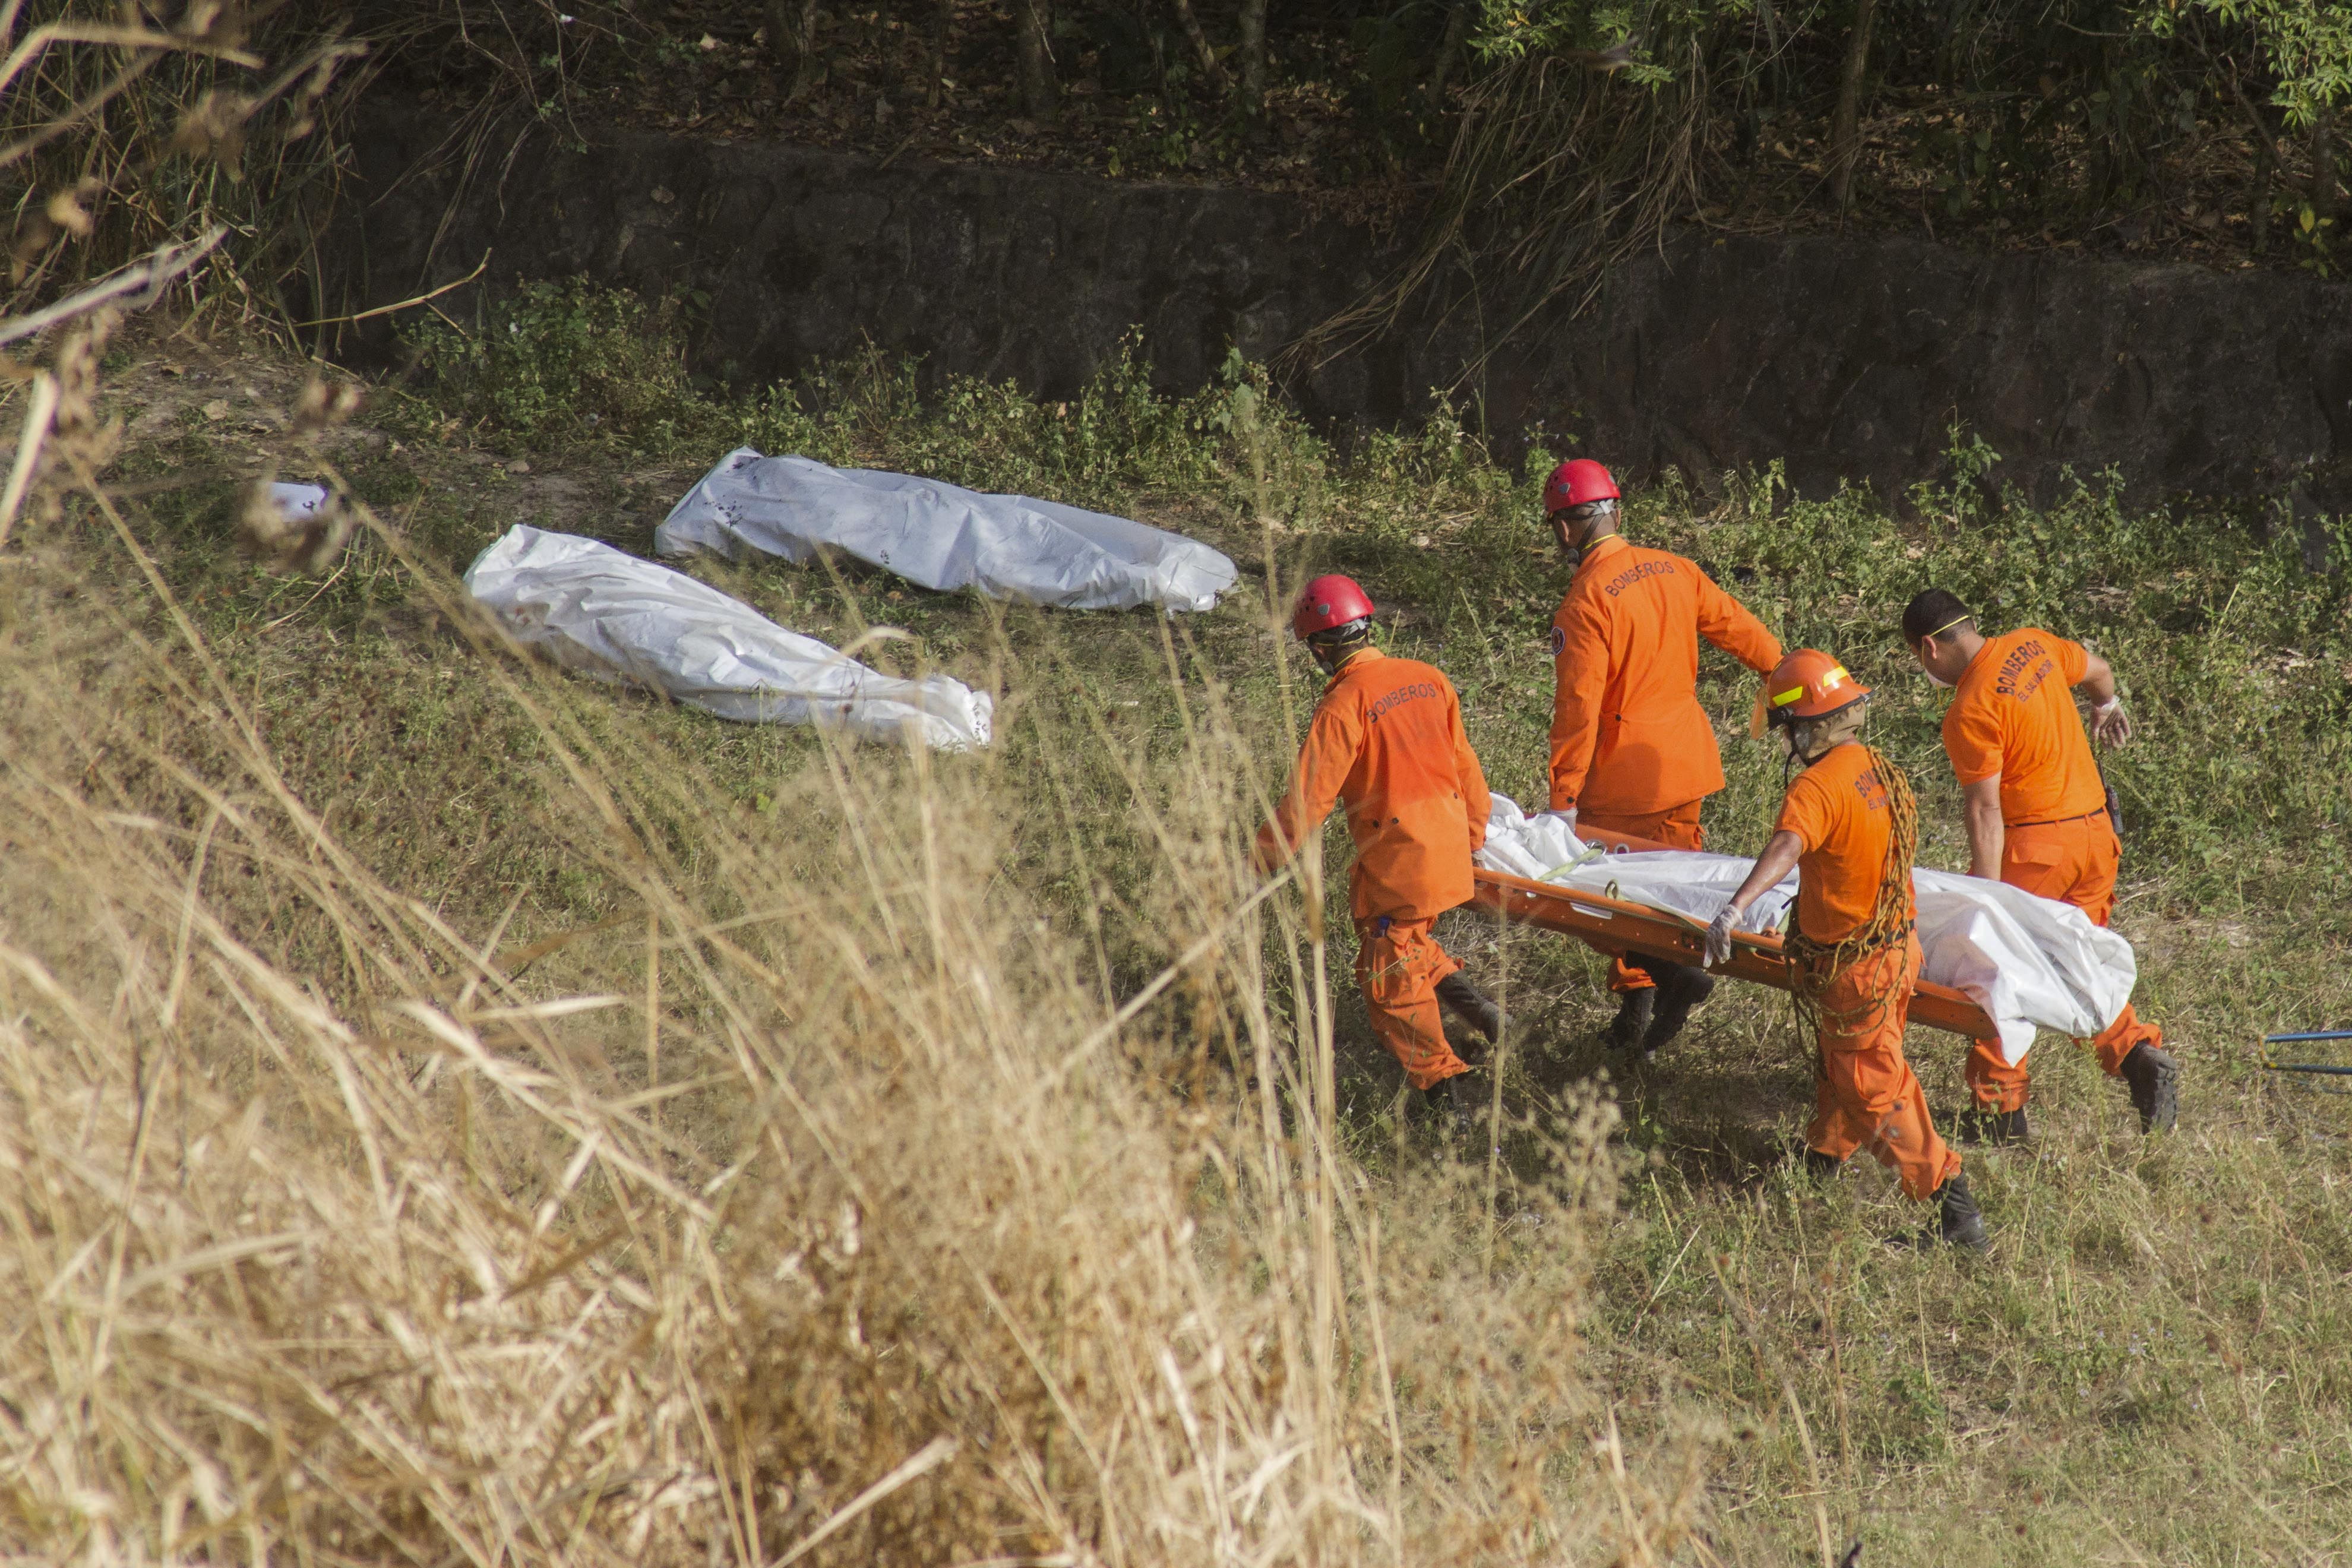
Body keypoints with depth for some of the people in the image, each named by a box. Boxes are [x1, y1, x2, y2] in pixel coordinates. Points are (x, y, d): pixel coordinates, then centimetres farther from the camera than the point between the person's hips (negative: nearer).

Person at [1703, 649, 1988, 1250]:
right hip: (1898, 942, 9)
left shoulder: (1817, 787, -24)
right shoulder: (1882, 772, 5)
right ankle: (1822, 1159, 48)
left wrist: (1736, 906, -59)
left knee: (1876, 1093, -2)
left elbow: (1787, 846, -44)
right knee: (1839, 1063, 28)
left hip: (1854, 965, -9)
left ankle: (1954, 1210, -6)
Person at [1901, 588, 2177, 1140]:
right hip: (2095, 830, 8)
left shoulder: (1970, 713, -18)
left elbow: (1985, 811, -21)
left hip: (2034, 845, -8)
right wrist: (2108, 706, 48)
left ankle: (2000, 1108, 8)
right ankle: (2138, 1052, -3)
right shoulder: (2034, 645, 4)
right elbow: (2097, 670, 24)